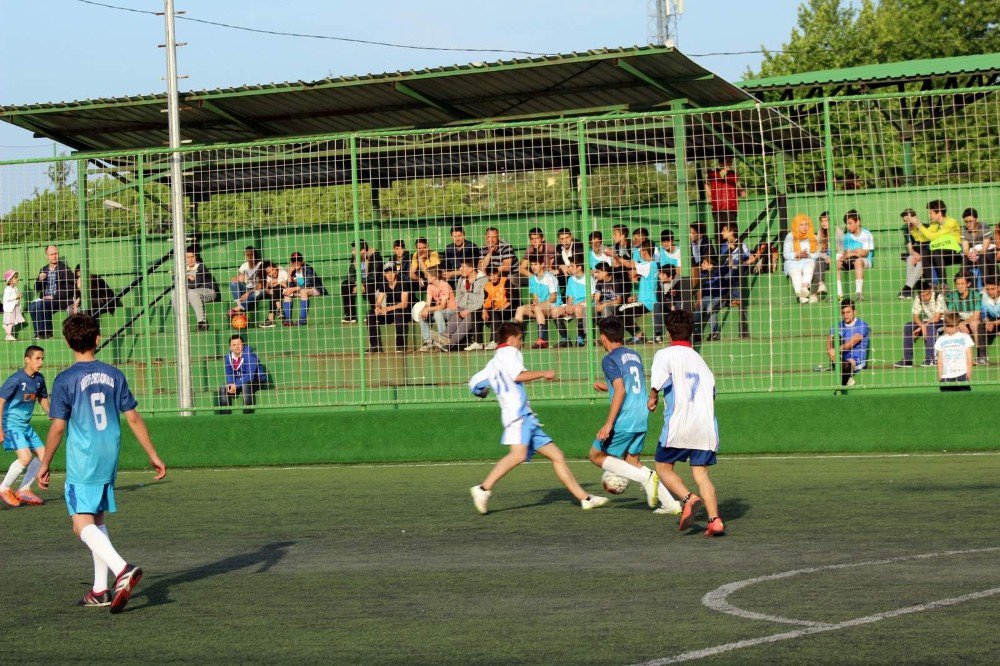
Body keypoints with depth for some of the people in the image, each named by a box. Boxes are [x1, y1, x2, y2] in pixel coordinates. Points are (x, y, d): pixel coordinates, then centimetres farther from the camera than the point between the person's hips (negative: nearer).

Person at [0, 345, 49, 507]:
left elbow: (43, 399, 22)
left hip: (26, 425, 8)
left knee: (42, 454, 4)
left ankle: (24, 490, 14)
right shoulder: (16, 379, -19)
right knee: (25, 457, -21)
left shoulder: (38, 379, 4)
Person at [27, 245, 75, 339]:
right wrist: (39, 280, -4)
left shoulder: (64, 269, -3)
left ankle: (45, 332, -20)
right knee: (32, 305, -23)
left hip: (60, 300, -6)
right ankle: (38, 332, -20)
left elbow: (69, 288, -9)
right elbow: (37, 289, 19)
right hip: (46, 299, 6)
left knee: (41, 304, -30)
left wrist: (54, 297, -15)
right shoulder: (44, 270, 16)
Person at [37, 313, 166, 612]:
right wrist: (153, 455, 11)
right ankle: (100, 590, 17)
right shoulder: (113, 375, 4)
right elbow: (133, 419, 5)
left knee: (83, 523, -9)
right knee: (97, 520, 17)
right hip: (109, 459, 6)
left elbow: (57, 428, -8)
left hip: (82, 462, -6)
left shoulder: (65, 380, -9)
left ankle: (122, 569, -30)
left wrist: (44, 465, 3)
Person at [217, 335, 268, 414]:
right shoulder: (228, 357, -2)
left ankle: (248, 415, -34)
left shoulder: (249, 355, -21)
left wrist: (236, 385, -34)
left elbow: (250, 376, -27)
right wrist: (231, 384, -20)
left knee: (245, 386, -37)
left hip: (256, 381, -6)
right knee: (223, 389, -13)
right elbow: (229, 374, 2)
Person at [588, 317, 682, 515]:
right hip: (642, 420, 8)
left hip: (623, 422, -8)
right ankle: (670, 502, 5)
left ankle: (645, 477, -10)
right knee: (631, 462, 18)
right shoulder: (634, 355, 15)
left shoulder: (610, 359, -9)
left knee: (596, 456, 7)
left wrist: (608, 424, -21)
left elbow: (620, 391, -20)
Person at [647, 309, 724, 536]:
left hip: (678, 425, -5)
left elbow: (658, 381, -16)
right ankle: (715, 519, -12)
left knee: (663, 467, 11)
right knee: (701, 473, 6)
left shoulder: (665, 355, 1)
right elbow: (711, 390, 16)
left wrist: (653, 398, 1)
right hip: (706, 425, 5)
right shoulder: (699, 359, 19)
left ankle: (689, 498, -13)